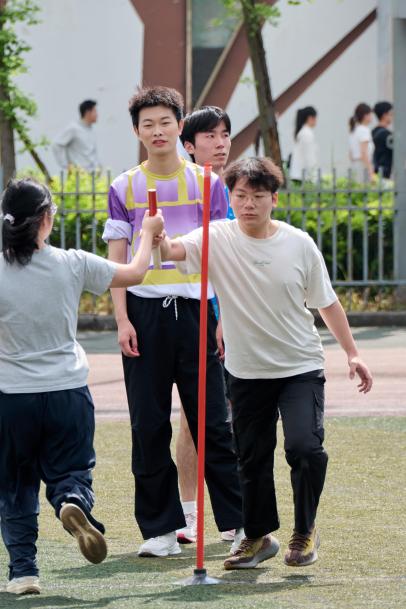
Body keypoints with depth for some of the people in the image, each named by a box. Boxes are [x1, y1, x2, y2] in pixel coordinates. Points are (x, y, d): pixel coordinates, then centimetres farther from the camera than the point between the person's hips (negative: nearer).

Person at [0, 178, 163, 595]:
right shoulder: (71, 266, -6)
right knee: (69, 472, 13)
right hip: (67, 394, 1)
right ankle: (74, 502, -21)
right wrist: (148, 234, 27)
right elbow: (134, 273, 9)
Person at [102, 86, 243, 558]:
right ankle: (161, 528, 8)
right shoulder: (124, 188, 7)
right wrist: (122, 319, -3)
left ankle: (239, 521, 7)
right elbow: (116, 259, 6)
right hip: (144, 312, 1)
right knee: (149, 425, 1)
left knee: (212, 421, -1)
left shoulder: (207, 183, 6)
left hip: (194, 309, -1)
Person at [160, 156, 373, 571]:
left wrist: (351, 353, 4)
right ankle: (259, 536, 30)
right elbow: (171, 251, -25)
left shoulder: (299, 244, -4)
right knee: (252, 458, 10)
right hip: (247, 371, 1)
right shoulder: (217, 239, -7)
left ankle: (305, 530, 4)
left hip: (300, 366, -1)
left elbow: (326, 302, 6)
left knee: (305, 447, -17)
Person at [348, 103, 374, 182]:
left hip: (354, 164, 9)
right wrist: (371, 172, -19)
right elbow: (364, 153, -17)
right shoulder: (364, 130, -11)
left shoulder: (353, 131, 14)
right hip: (364, 166, -9)